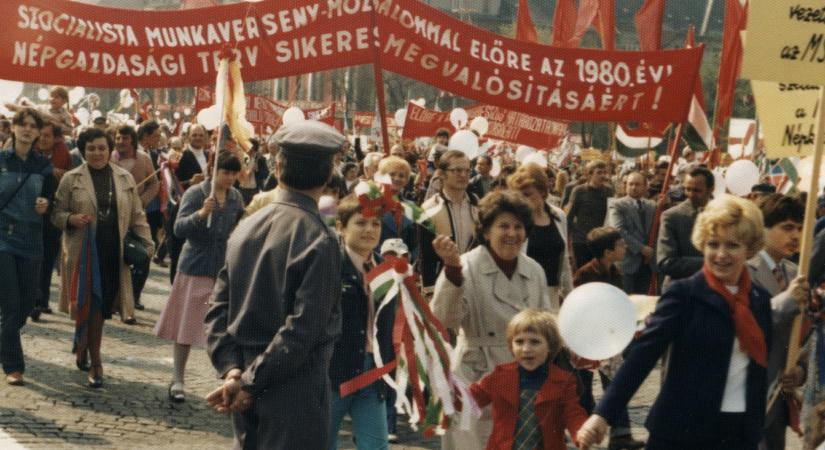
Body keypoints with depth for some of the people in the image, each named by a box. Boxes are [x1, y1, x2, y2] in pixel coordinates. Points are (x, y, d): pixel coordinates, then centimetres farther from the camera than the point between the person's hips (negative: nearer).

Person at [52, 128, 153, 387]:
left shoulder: (125, 179, 11)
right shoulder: (71, 180, 3)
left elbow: (137, 216, 14)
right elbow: (56, 213, 6)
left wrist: (146, 244, 6)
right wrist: (71, 219, -15)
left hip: (114, 253, 2)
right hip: (83, 252, -2)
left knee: (101, 307, 2)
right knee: (88, 305, -6)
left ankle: (83, 349, 22)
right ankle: (94, 363, 1)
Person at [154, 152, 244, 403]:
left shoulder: (236, 198, 6)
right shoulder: (195, 194, -9)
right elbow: (179, 229, -19)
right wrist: (201, 213, -34)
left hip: (226, 267, 4)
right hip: (197, 267, -4)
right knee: (187, 325, 2)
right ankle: (177, 380, 11)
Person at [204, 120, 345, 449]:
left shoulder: (246, 227, 4)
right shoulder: (319, 240, -15)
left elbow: (218, 308, 3)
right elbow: (303, 329, -19)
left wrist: (231, 369, -3)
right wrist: (250, 383, -13)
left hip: (247, 396, 7)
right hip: (295, 391, -7)